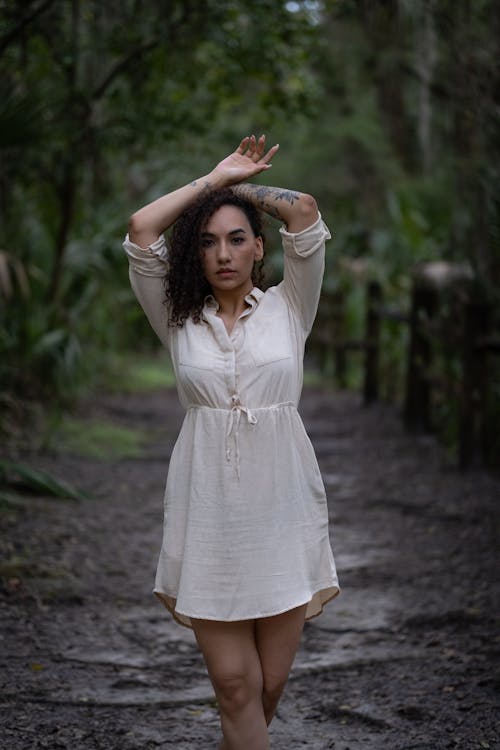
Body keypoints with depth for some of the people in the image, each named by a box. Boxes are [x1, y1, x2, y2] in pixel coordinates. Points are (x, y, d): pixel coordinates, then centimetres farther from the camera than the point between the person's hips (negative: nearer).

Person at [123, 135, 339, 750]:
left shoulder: (288, 308, 7)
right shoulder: (179, 320, 8)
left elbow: (304, 210, -5)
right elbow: (141, 228, -2)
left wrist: (246, 190, 11)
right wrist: (217, 180, 5)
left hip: (281, 509, 0)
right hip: (208, 514, 0)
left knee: (270, 683, 4)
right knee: (235, 686, -5)